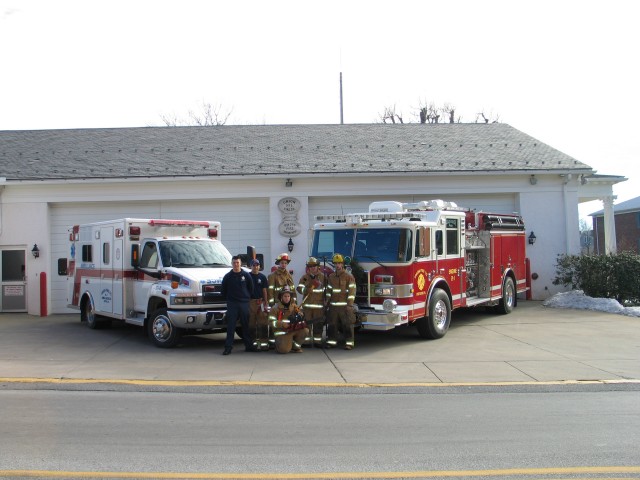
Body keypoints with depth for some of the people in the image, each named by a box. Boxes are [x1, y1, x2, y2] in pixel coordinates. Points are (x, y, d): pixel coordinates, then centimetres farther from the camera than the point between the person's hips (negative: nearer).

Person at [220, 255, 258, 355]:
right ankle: (228, 347, -2)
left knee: (246, 325, 7)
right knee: (231, 326, -4)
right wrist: (228, 298, 7)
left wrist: (247, 297, 7)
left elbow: (251, 288, 11)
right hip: (232, 304, -1)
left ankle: (249, 345, 14)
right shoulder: (227, 276, 2)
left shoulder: (246, 275, 4)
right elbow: (223, 290, 9)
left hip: (244, 303, 1)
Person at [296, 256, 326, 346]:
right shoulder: (304, 277, 7)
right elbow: (299, 288, -3)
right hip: (307, 304, 0)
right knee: (307, 323, 2)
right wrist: (307, 290, -23)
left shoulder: (322, 276, 8)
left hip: (319, 304, 0)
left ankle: (317, 340, 5)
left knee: (318, 323, -1)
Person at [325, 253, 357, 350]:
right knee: (332, 324, 6)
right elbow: (329, 291, 17)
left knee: (347, 324, -4)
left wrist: (350, 305, -12)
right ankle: (331, 341, 14)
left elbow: (352, 291, -7)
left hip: (344, 305, -5)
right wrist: (327, 302, 11)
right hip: (333, 306, 5)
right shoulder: (331, 277, 13)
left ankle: (349, 343, -1)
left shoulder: (349, 276, -3)